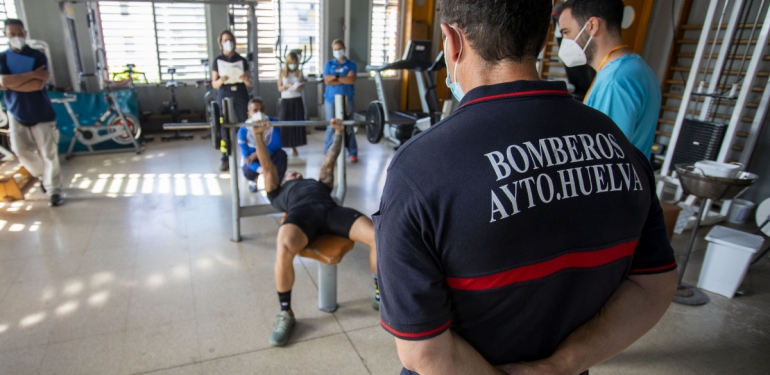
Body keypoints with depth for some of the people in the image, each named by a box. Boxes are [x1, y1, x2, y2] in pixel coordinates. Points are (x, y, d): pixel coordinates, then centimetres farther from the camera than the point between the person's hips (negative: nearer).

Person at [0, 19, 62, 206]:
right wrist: (32, 74, -21)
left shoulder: (38, 56, -5)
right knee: (22, 150, 8)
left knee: (48, 153, -2)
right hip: (16, 113, 3)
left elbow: (38, 85, -16)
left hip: (41, 113, -3)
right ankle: (43, 176, 34)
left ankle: (54, 191, 8)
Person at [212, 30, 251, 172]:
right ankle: (225, 160, 4)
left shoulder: (241, 60, 8)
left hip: (240, 96, 1)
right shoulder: (217, 61, 6)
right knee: (224, 128, -2)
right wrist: (221, 80, -17)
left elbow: (249, 83, 7)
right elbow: (214, 84, 4)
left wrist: (245, 79, -15)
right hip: (224, 97, 0)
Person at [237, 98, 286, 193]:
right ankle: (253, 180, 8)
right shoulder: (243, 130, -25)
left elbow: (277, 144, -26)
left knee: (281, 155, -30)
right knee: (248, 172, -34)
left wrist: (257, 153, -38)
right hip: (252, 158, -1)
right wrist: (260, 169, -48)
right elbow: (246, 156, -29)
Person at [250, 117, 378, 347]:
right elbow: (266, 165, 37)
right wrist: (258, 135, 33)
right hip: (301, 211, -2)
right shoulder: (279, 192, 40)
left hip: (331, 209, 2)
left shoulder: (320, 184, 46)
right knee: (284, 251, -38)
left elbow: (330, 161, 50)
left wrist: (338, 133, 52)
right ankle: (285, 314, -13)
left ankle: (381, 296, -1)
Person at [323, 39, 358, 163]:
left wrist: (335, 77, -9)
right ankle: (328, 153, 13)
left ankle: (353, 153, 8)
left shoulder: (351, 64, 6)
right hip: (331, 100, 1)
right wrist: (344, 80, -11)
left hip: (347, 100, -1)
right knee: (331, 127, 3)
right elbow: (327, 81, -6)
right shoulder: (329, 64, 8)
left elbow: (351, 80, -11)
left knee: (348, 127, 0)